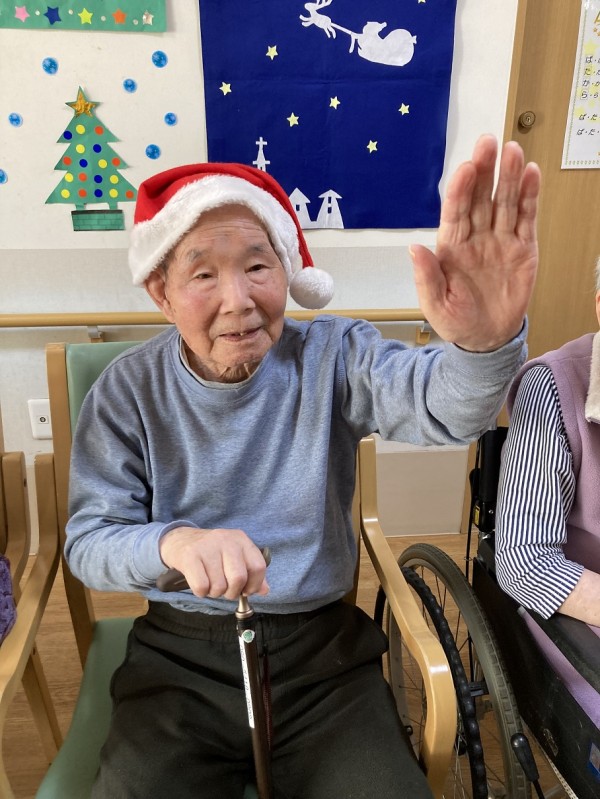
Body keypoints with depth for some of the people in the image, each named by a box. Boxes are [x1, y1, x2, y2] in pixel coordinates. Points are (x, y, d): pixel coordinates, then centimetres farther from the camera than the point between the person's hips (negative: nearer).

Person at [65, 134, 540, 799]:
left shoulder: (331, 356, -9)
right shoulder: (127, 391, -6)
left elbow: (441, 406, -26)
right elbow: (87, 540, -9)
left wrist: (486, 343, -49)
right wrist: (173, 542, -31)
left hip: (321, 648, 0)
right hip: (180, 652, 1)